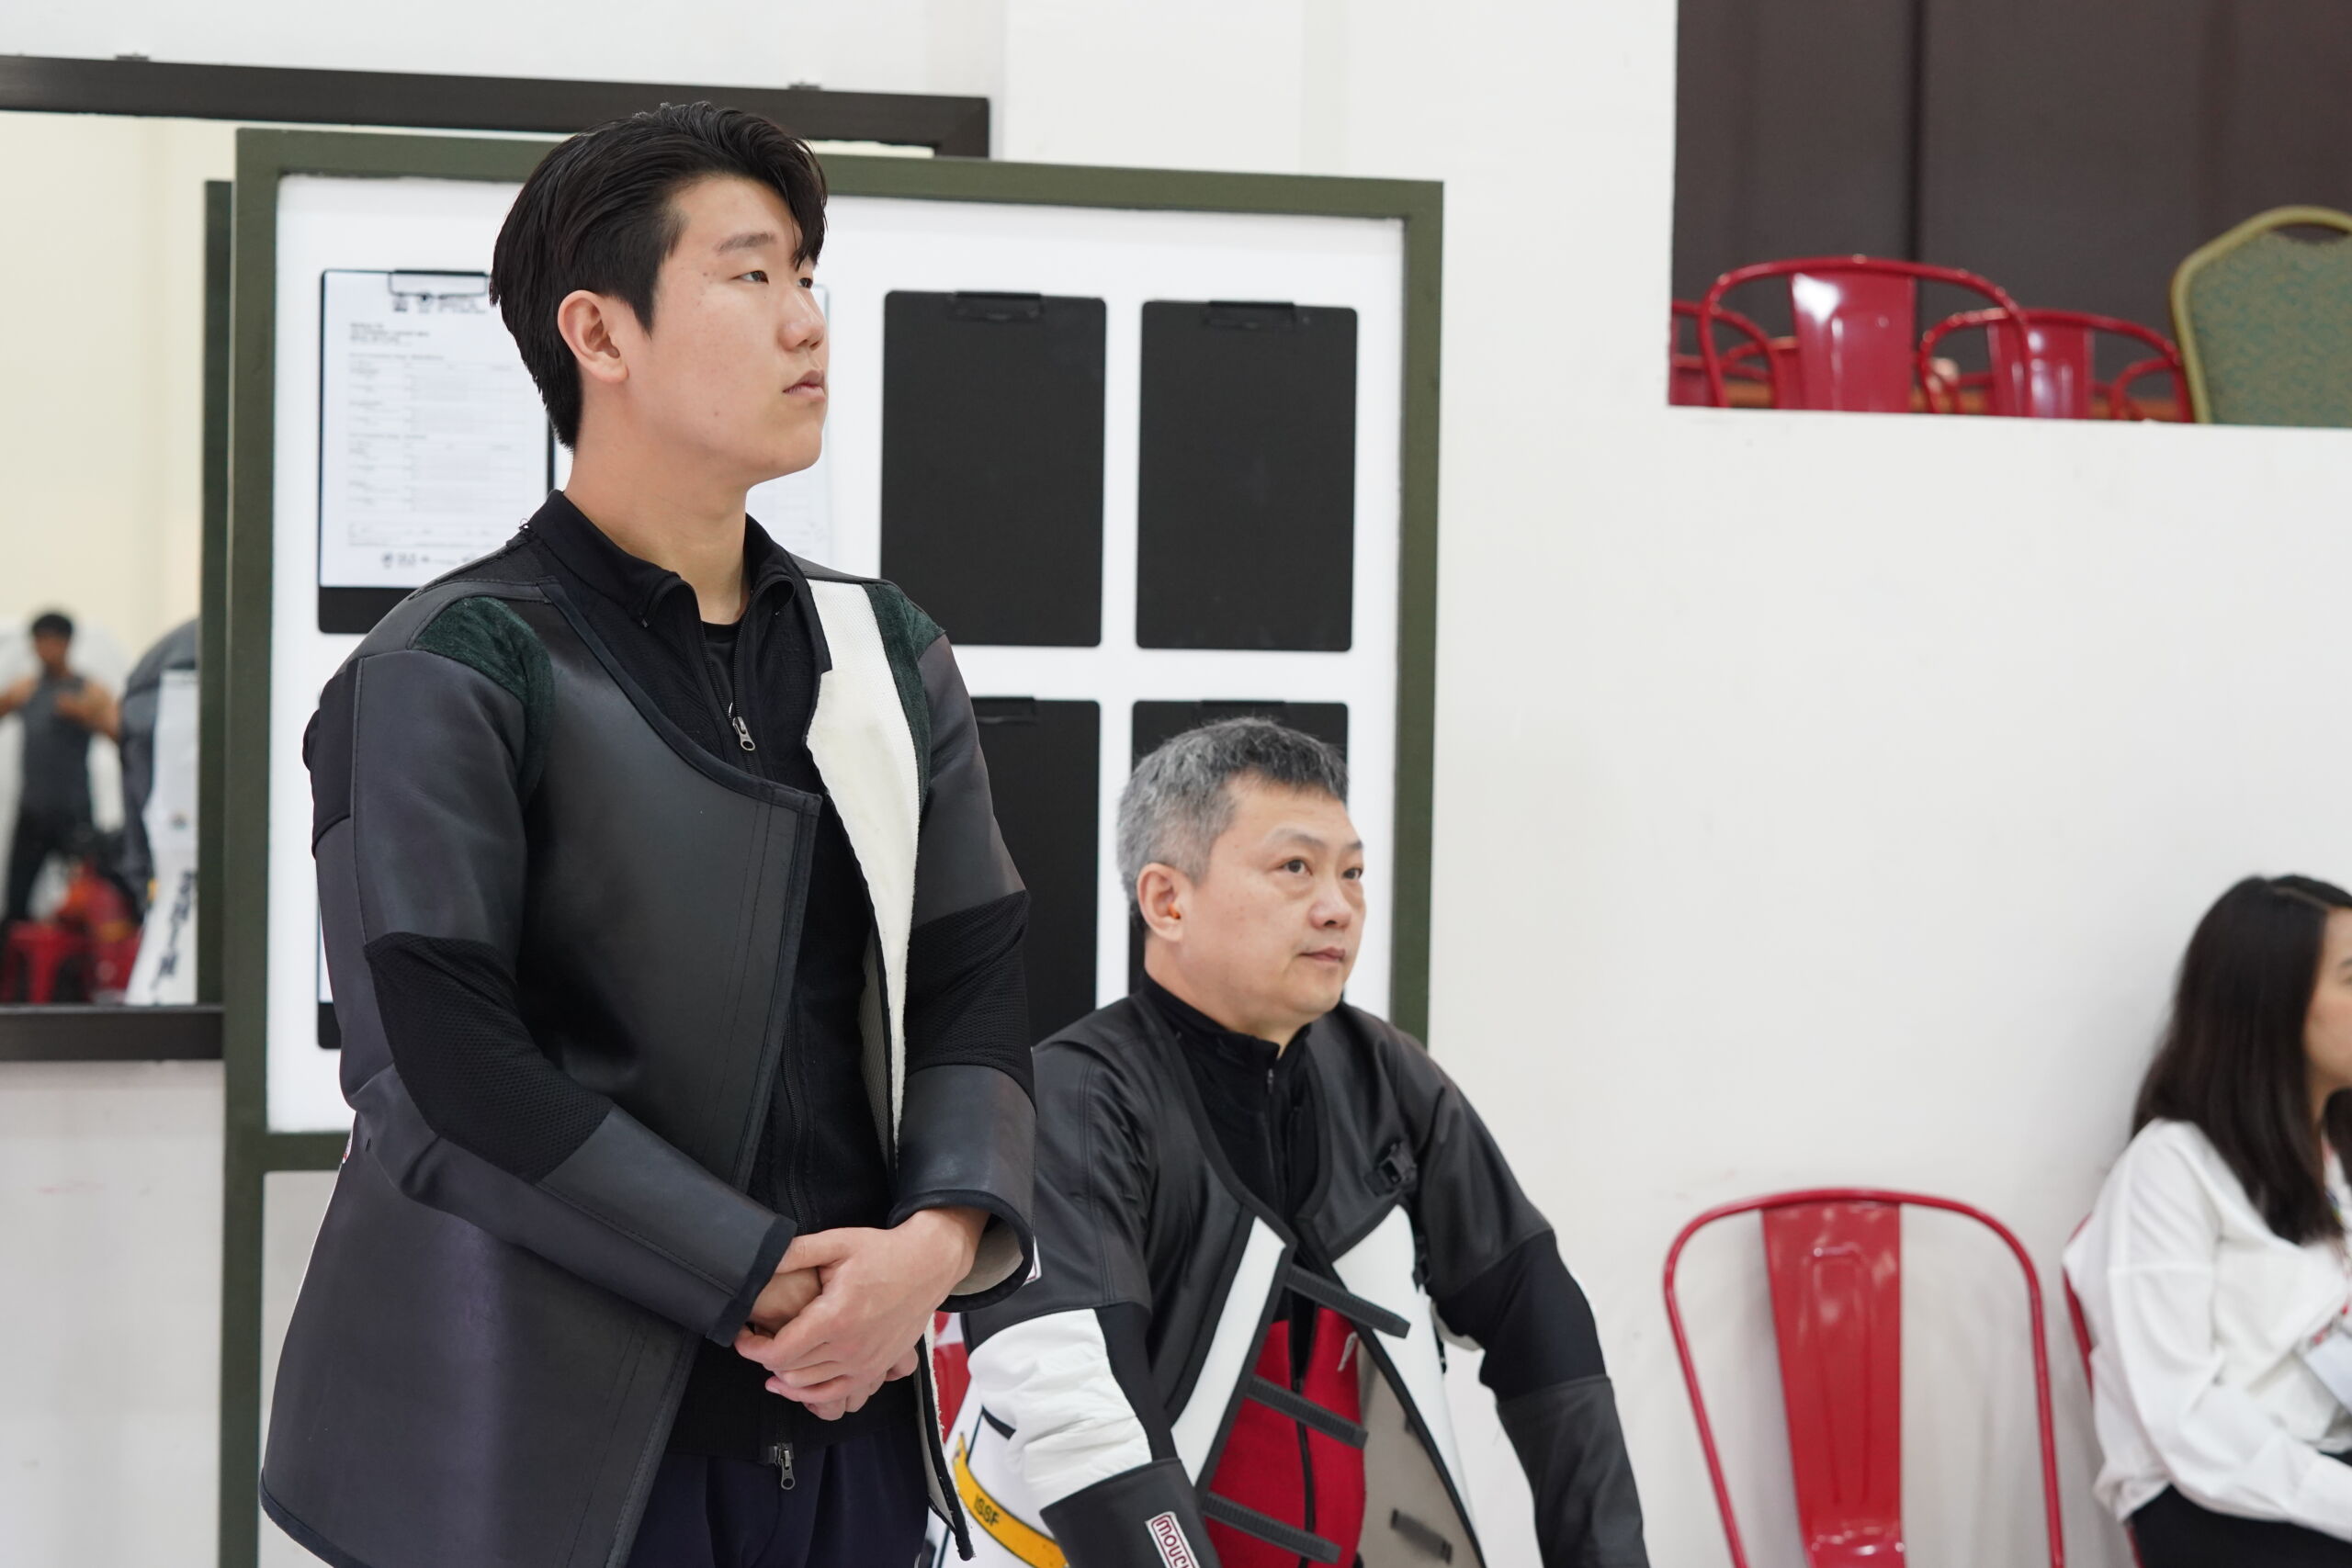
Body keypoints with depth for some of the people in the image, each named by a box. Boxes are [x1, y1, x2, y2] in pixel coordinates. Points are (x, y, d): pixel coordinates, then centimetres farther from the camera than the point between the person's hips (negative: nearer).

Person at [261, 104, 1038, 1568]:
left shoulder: (888, 655, 11)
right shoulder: (450, 677, -7)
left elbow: (973, 982, 7)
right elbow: (444, 1067, -16)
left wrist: (943, 1238, -12)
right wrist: (764, 1281, -16)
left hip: (847, 1415, 5)